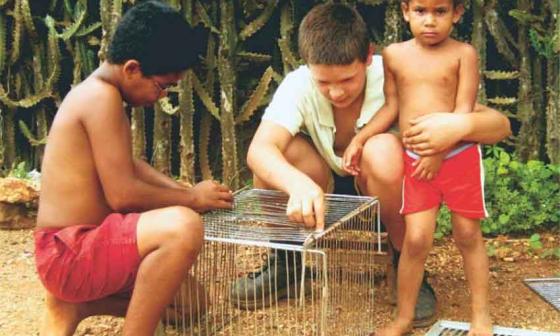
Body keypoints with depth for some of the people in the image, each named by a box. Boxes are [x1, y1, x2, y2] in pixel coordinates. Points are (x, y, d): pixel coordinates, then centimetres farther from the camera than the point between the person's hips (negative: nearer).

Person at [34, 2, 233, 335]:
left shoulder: (96, 93, 12)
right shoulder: (102, 96, -19)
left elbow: (128, 166, 21)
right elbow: (122, 194, -23)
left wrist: (185, 193, 7)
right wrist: (191, 198, -10)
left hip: (88, 246, 11)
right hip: (68, 254, -11)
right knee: (184, 226, -34)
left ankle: (74, 306, 17)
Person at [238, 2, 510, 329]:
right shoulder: (299, 85, -21)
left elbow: (499, 124, -26)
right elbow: (259, 150, -39)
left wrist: (461, 124, -50)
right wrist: (299, 183, -61)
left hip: (384, 193, -2)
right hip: (323, 196, 2)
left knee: (383, 150, -35)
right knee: (278, 151, -27)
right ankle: (284, 259, -2)